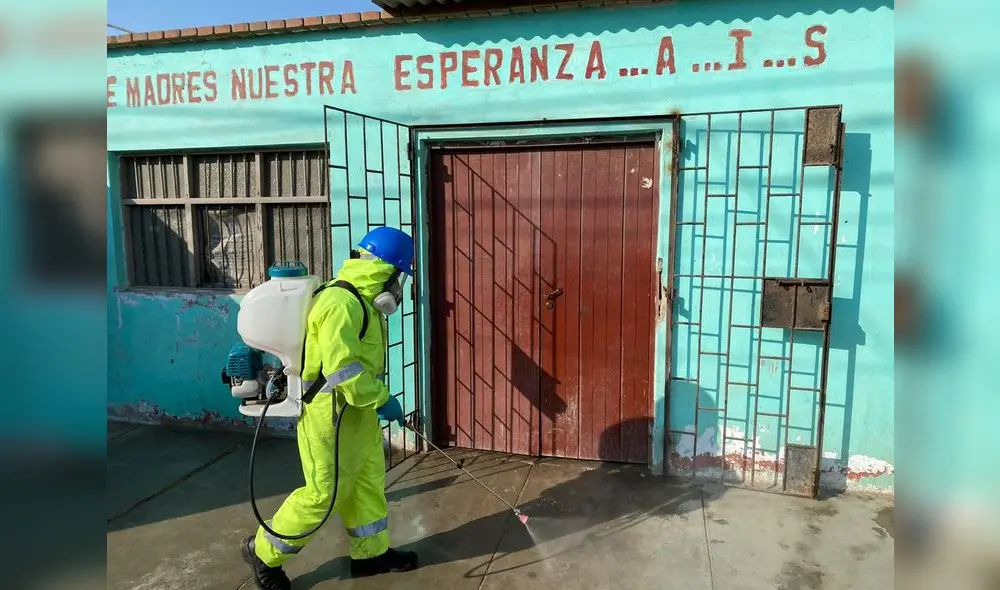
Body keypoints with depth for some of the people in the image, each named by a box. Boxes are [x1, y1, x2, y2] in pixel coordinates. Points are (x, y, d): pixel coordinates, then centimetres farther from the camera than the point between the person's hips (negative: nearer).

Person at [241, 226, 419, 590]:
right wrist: (382, 399, -20)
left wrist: (377, 400, 14)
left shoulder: (363, 301, 8)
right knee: (324, 493, 1)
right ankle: (264, 552, 21)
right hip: (331, 414, -10)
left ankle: (372, 553, 32)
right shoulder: (341, 303, -24)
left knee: (368, 483, 17)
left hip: (357, 411, 10)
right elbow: (342, 369, -28)